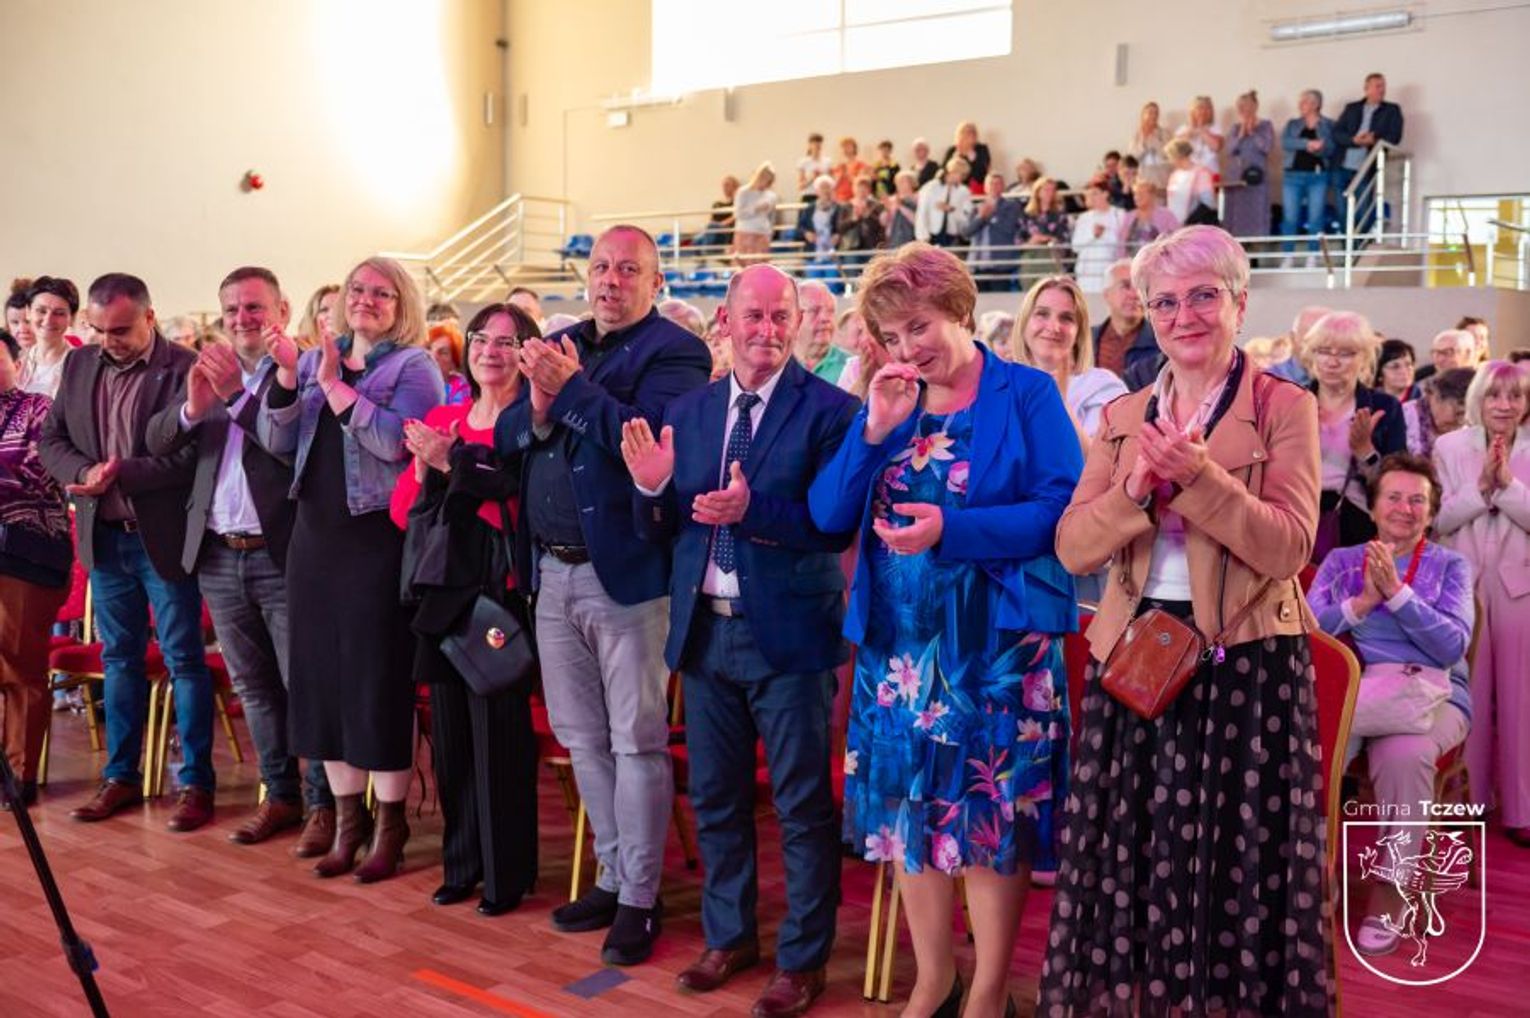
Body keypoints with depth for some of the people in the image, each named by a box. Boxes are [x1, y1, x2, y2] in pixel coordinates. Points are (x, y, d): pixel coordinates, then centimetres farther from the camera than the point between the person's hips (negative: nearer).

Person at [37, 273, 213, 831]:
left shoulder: (185, 368, -11)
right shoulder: (79, 364, 8)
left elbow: (192, 454, -16)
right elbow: (50, 439, 9)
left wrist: (122, 473, -23)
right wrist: (84, 472, -10)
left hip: (164, 538, -6)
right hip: (104, 536, 6)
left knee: (184, 659, 3)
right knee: (119, 658, 14)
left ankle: (195, 781, 11)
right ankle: (120, 776, 24)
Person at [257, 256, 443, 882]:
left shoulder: (414, 366, -3)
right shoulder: (314, 360, 13)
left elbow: (395, 443, -18)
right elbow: (277, 443, 6)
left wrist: (336, 385, -18)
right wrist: (286, 374, -7)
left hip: (379, 538, -6)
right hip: (316, 533, 6)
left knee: (379, 677, 0)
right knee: (321, 673, 9)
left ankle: (389, 821, 14)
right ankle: (347, 815, 23)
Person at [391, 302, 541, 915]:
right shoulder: (441, 420, 13)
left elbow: (521, 507, -20)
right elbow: (402, 512, 9)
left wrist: (453, 463, -18)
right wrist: (426, 468, -9)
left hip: (501, 592, -6)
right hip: (444, 592, 6)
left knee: (498, 734, -1)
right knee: (449, 733, 11)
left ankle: (507, 873, 12)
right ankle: (461, 862, 25)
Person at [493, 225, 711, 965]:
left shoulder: (673, 352, -7)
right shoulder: (559, 345, 15)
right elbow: (504, 438, 9)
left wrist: (570, 388, -23)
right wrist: (536, 407, -11)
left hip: (626, 572, -7)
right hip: (554, 572, 7)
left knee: (637, 743, 2)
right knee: (582, 739, 15)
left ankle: (639, 898, 13)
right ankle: (613, 876, 29)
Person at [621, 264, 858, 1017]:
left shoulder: (829, 410, -10)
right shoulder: (688, 411, 7)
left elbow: (839, 527, -17)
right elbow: (663, 532, 7)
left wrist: (753, 512, -30)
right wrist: (652, 486, -14)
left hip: (788, 633, -5)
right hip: (704, 631, 5)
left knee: (801, 807, 6)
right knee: (714, 799, 17)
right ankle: (728, 936, 35)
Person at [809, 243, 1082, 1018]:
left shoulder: (1026, 394, -5)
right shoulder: (887, 405, 10)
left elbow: (1062, 511, -15)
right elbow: (827, 515, 2)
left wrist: (952, 530, -24)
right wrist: (875, 430, -11)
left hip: (998, 640, -5)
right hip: (899, 639, 5)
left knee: (991, 811, 4)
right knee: (906, 808, 11)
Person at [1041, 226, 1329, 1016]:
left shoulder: (1284, 408, -2)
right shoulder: (1122, 417, 10)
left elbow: (1288, 546, -13)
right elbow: (1072, 548, 0)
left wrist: (1198, 476, -24)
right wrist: (1135, 490, -17)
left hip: (1244, 660, -4)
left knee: (1234, 857, 4)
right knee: (1135, 852, 10)